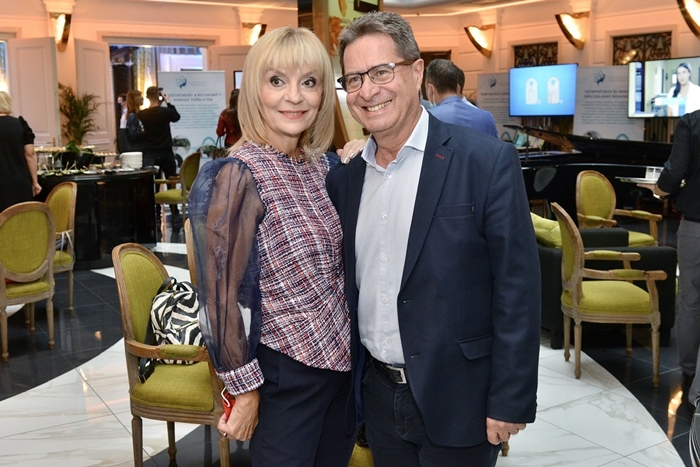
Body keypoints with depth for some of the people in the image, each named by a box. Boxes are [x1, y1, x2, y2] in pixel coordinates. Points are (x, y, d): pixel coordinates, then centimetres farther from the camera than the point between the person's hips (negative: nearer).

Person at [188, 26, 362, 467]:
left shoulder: (324, 164, 3)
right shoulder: (239, 174, -19)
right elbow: (222, 292, -16)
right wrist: (245, 389, -12)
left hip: (341, 359, 7)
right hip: (285, 371, -7)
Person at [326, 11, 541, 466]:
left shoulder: (488, 162, -13)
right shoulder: (344, 177, 3)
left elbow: (517, 289, -14)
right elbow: (344, 286, 10)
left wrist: (510, 402, -14)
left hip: (456, 399, -4)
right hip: (377, 394, 5)